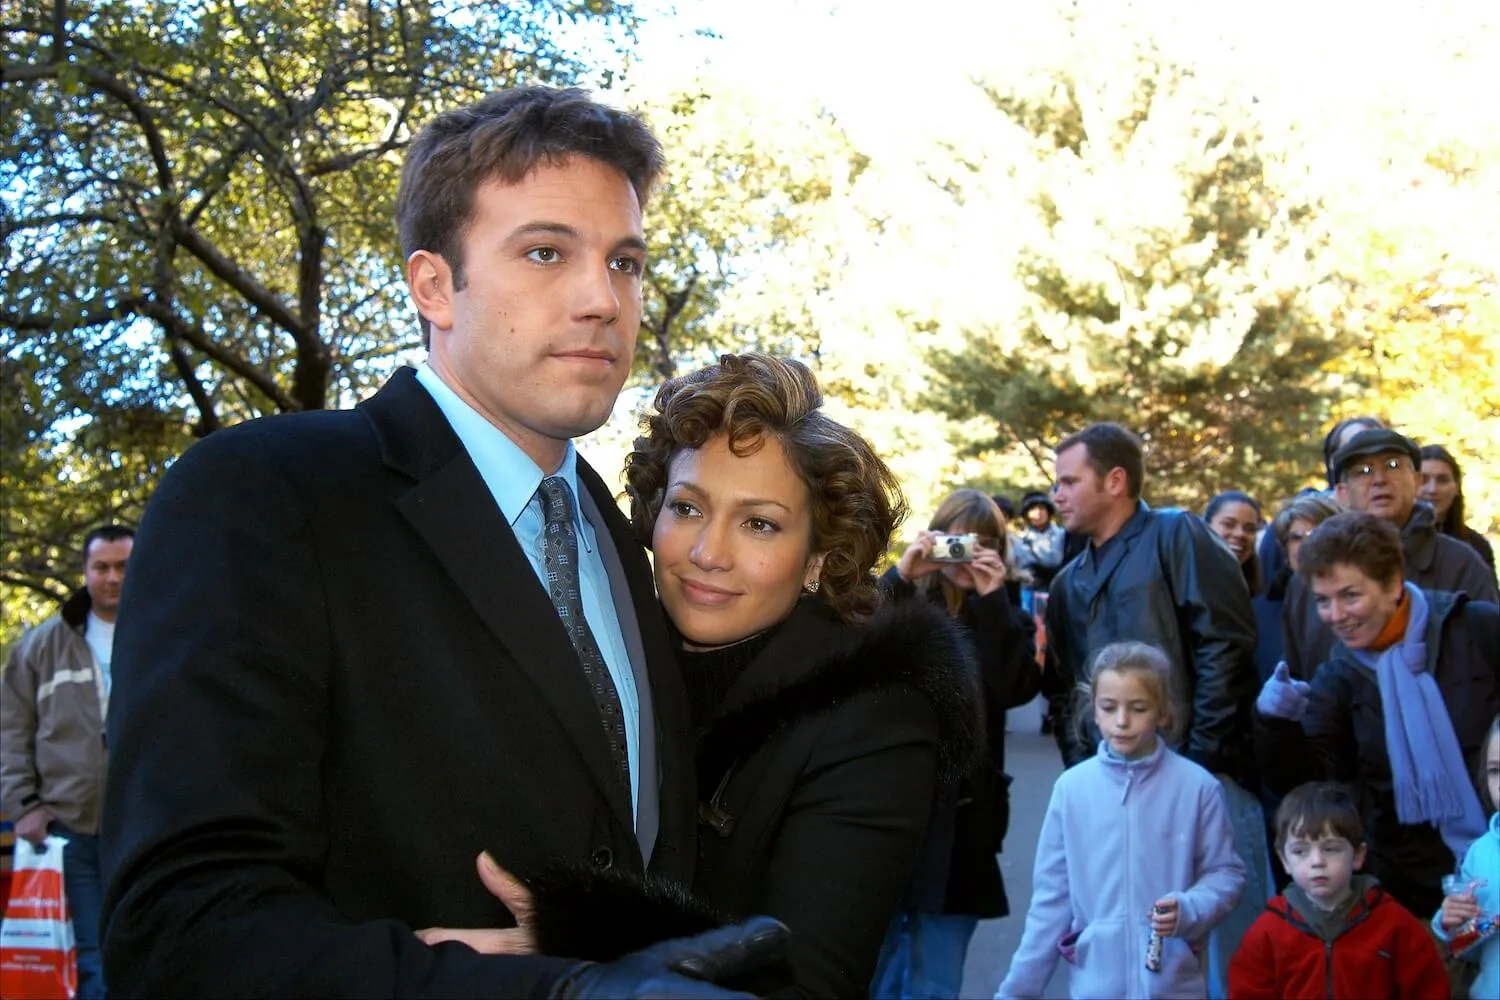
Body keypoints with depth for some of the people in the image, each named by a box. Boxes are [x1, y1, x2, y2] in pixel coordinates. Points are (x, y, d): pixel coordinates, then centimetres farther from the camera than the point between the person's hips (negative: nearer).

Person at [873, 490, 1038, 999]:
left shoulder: (1004, 621, 9)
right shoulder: (899, 602, 4)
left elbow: (1016, 689, -9)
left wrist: (993, 600, -12)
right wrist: (898, 576, -17)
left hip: (961, 817, 1)